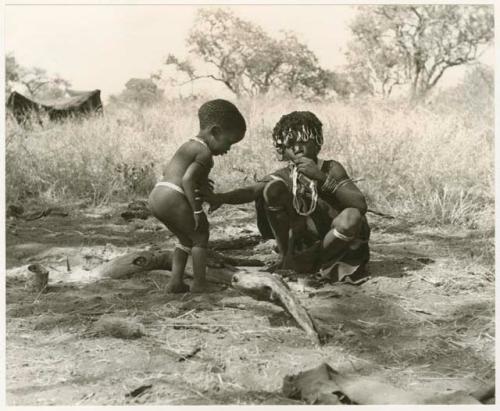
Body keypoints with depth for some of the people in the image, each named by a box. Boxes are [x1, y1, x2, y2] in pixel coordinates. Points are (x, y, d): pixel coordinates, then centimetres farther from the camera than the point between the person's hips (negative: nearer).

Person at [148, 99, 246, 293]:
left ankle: (175, 281, 15)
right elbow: (186, 180, -19)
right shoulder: (205, 152, -9)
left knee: (186, 239, 22)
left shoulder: (189, 145, 20)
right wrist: (197, 209, -16)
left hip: (156, 196, 9)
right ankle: (199, 285, 4)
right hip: (173, 198, -9)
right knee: (200, 236, 5)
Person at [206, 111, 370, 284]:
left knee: (351, 217, -36)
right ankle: (286, 257, -6)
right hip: (302, 242, 2)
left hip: (337, 242, -2)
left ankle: (311, 261, -9)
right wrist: (222, 197, -44)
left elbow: (361, 205, -25)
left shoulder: (331, 169, -11)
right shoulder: (284, 176, -5)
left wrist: (321, 177, -32)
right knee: (273, 189, -16)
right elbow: (252, 190, -24)